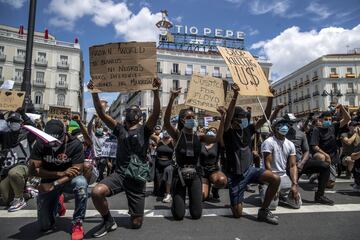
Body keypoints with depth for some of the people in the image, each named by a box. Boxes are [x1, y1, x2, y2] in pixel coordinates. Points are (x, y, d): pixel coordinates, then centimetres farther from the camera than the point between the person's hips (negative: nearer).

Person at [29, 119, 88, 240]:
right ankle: (56, 201, 33)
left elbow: (77, 171, -20)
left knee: (81, 183, -38)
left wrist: (54, 184, -31)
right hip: (48, 180, 2)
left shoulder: (75, 144, -20)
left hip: (69, 180, -2)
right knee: (45, 226, -1)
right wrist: (61, 173, -27)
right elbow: (33, 170, -17)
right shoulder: (40, 143, -14)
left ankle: (77, 223, -18)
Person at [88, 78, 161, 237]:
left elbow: (156, 113, -18)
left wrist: (156, 92, -31)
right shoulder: (120, 129, 7)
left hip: (138, 179, -1)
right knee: (96, 192, -30)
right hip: (119, 174, 2)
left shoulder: (144, 130, 0)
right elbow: (101, 113, -1)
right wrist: (94, 93, -12)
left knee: (136, 223, 2)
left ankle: (135, 211, 41)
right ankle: (108, 221, 0)